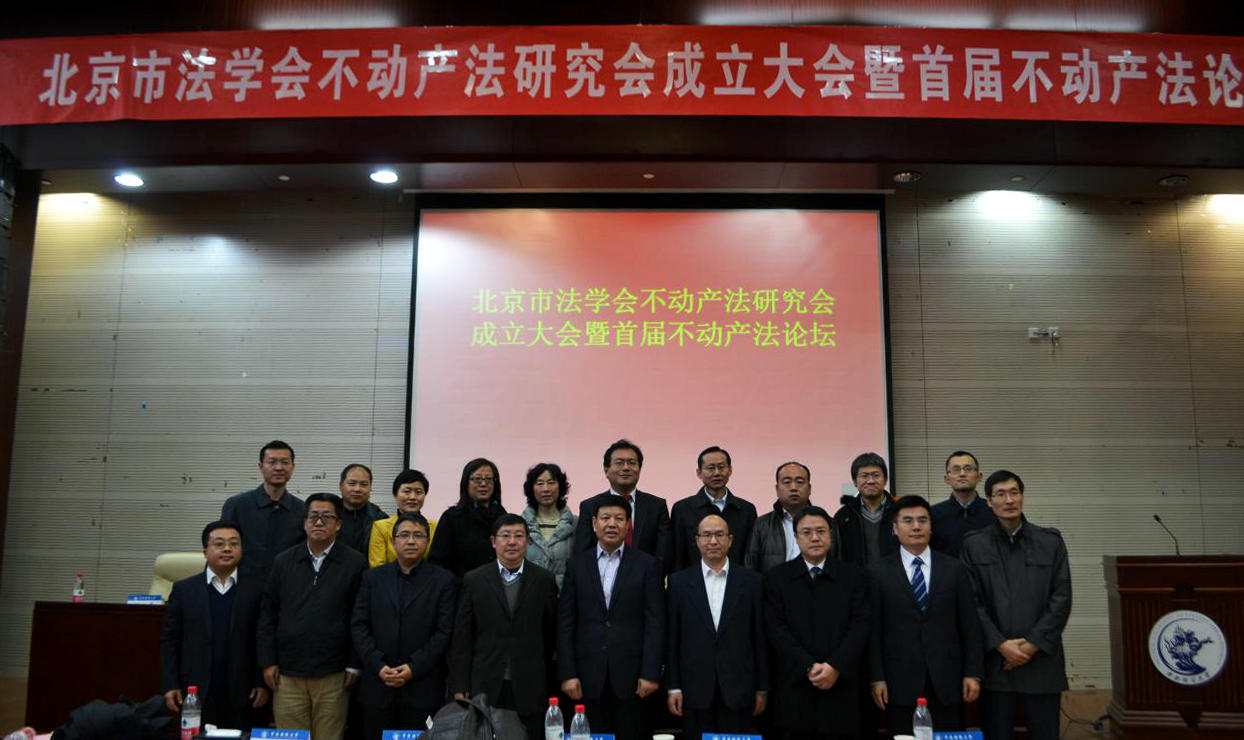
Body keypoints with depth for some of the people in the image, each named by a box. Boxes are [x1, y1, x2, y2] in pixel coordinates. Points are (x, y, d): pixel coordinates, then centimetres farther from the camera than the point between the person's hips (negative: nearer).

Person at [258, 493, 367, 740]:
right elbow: (267, 615, 9)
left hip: (333, 676, -2)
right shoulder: (283, 562, 8)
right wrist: (268, 662, 3)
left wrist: (354, 665, -4)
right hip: (287, 675, 2)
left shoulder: (355, 564, -1)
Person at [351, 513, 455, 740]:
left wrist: (414, 667, -11)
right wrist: (378, 665, -8)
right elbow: (358, 626, 4)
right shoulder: (372, 578, 10)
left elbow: (445, 631, -3)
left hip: (423, 689, -2)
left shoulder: (443, 580, 3)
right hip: (377, 686, 2)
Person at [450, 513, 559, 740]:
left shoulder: (544, 580, 3)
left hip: (529, 690, 0)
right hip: (486, 687, 0)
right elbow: (461, 637, 3)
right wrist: (459, 687, 0)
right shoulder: (474, 580, 3)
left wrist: (538, 673, 10)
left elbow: (551, 632, 9)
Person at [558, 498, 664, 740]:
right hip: (589, 675, 1)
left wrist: (651, 674, -8)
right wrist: (567, 674, -2)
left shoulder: (646, 565, 2)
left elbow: (655, 622, -1)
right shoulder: (577, 565, 7)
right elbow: (565, 623, 4)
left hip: (631, 674, -1)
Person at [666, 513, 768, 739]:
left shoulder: (751, 581, 4)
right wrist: (673, 687, -1)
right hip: (695, 689, 0)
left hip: (738, 688, 0)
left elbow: (760, 638, 5)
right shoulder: (680, 581, 4)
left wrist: (762, 688, 4)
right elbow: (672, 638, 3)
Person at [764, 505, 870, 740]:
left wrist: (835, 667, -12)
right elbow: (777, 630, -2)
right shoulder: (777, 578, 5)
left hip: (840, 686, 1)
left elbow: (860, 626, 1)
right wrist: (809, 667, -13)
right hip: (794, 690, -1)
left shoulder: (852, 576, 8)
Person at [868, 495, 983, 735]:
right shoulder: (879, 572, 2)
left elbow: (969, 624, 6)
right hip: (900, 682, -1)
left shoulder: (953, 568, 7)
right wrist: (876, 679, -4)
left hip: (947, 681, 1)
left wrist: (973, 673, 1)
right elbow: (873, 630, 0)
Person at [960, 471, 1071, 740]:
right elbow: (972, 603, -1)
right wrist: (1001, 644, -10)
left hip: (1042, 659, 1)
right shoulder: (973, 545, 3)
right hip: (994, 659, -1)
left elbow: (1061, 598, 1)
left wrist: (1034, 644, -6)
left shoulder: (1050, 541, 6)